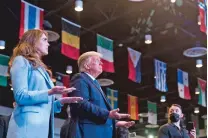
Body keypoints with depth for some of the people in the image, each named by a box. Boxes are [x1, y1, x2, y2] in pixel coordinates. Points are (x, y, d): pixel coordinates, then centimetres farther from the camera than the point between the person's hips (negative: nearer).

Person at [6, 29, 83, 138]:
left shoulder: (40, 68, 25)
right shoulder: (21, 61, 1)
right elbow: (20, 96, -12)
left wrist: (61, 101, 9)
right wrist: (49, 93, -21)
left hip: (42, 125, 8)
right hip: (28, 124, -8)